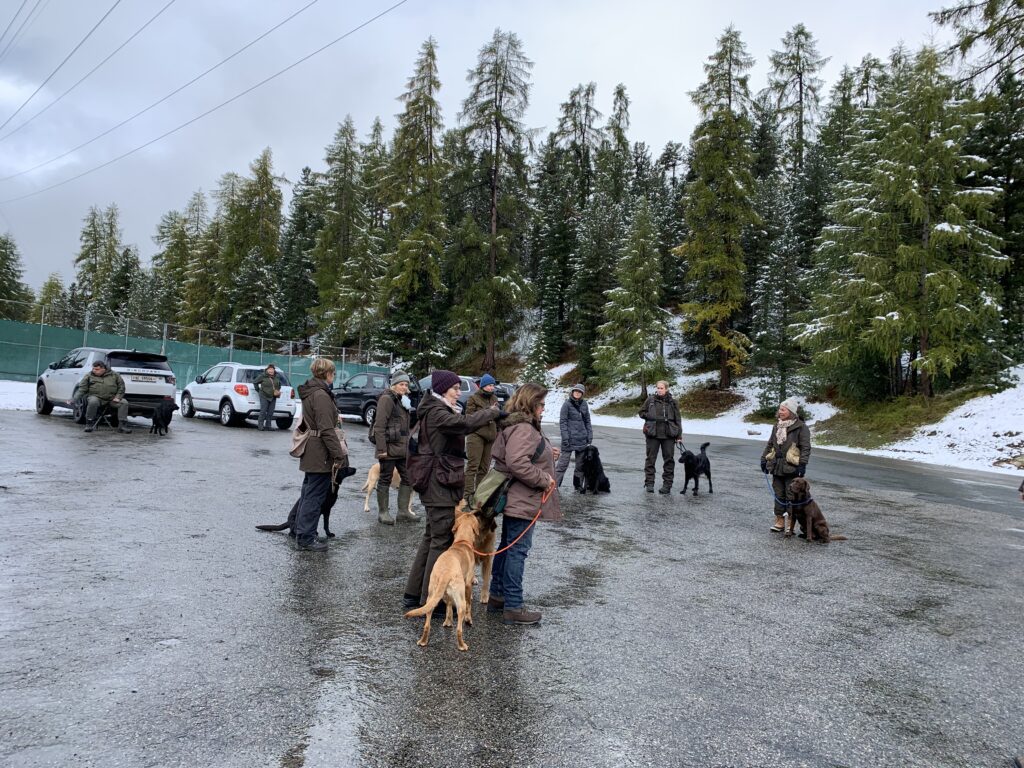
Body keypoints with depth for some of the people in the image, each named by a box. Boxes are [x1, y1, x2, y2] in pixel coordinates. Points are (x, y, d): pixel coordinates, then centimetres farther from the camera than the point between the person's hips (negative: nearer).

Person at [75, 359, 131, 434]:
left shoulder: (114, 375, 7)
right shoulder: (89, 376, 5)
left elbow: (121, 387, 11)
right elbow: (82, 389, 2)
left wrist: (118, 397, -3)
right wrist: (74, 398, -12)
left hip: (111, 399, 2)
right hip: (96, 397, -2)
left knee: (124, 402, -21)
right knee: (93, 402, -36)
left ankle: (122, 425, -17)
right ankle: (89, 423, -21)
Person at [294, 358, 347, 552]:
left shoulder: (309, 392, 13)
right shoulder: (321, 395, -18)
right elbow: (327, 430, -22)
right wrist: (339, 455, -20)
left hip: (310, 453, 11)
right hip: (320, 454, -11)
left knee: (308, 494, 19)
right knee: (314, 496, -2)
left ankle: (301, 534, 29)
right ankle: (306, 538, 5)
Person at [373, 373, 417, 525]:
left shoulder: (402, 400, 17)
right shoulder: (387, 399, -10)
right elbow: (379, 426, -17)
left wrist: (408, 444, 14)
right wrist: (381, 448, -21)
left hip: (403, 448, 9)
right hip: (389, 448, -9)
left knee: (407, 478, 10)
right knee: (385, 480, 2)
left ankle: (403, 510, 20)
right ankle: (383, 512, 11)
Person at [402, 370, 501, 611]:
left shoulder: (439, 411, 18)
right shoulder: (436, 412, -15)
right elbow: (464, 423, -30)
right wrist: (492, 412, -19)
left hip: (438, 483, 11)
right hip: (441, 483, -11)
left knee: (431, 538, 15)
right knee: (442, 540, -5)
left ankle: (414, 594, 23)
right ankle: (430, 600, 3)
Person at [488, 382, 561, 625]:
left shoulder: (518, 426, 14)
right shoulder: (524, 429, -21)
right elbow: (517, 463, -31)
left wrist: (546, 454, 13)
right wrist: (544, 479, -20)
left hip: (514, 499, 11)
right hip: (523, 501, -11)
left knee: (508, 546, 18)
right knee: (517, 550, -4)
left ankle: (497, 595, 30)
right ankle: (513, 607, 3)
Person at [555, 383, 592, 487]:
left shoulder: (584, 404, 8)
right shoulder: (567, 404, -5)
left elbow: (587, 421, 14)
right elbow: (562, 422, -8)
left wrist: (589, 435, 6)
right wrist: (565, 438, -14)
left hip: (582, 439, 5)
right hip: (570, 439, -5)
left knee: (581, 463, 10)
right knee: (563, 463, -7)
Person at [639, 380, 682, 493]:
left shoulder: (672, 402, 4)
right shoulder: (650, 400, 2)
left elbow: (677, 419, 6)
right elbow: (642, 413, 10)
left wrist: (679, 435, 1)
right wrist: (652, 417, -7)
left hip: (668, 434, 1)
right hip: (653, 434, 0)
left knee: (669, 459, 3)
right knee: (651, 458, 3)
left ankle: (667, 484, 11)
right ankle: (649, 483, 11)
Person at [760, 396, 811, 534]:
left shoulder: (800, 427, -7)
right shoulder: (777, 426, 13)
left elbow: (806, 448, -10)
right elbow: (770, 444, 20)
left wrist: (802, 464, -16)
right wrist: (764, 459, 15)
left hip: (791, 468, -6)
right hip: (777, 466, 6)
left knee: (791, 496, 0)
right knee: (778, 495, 11)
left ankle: (791, 524, 8)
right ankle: (779, 521, 19)